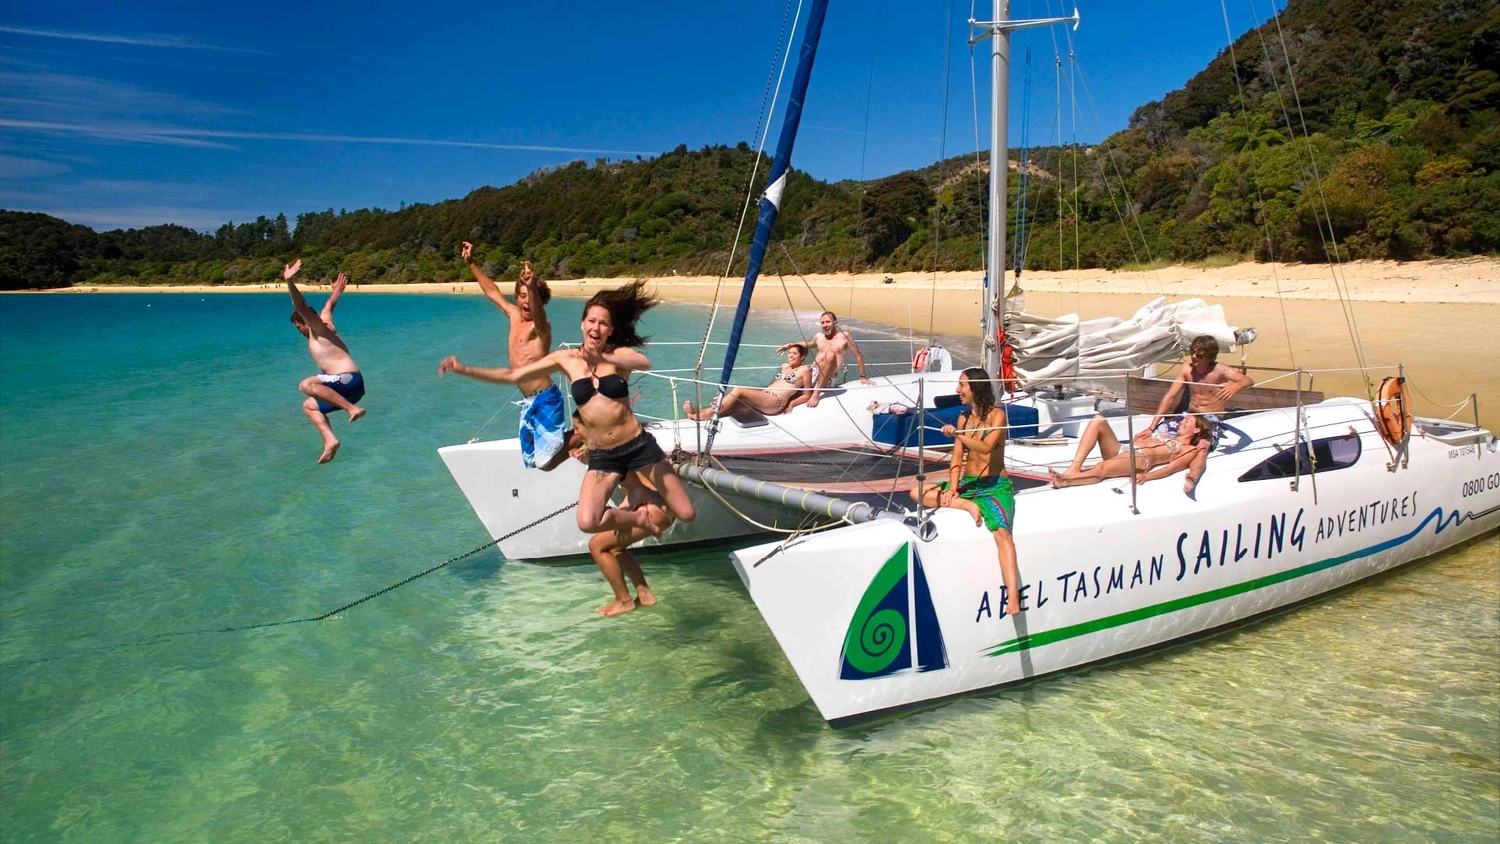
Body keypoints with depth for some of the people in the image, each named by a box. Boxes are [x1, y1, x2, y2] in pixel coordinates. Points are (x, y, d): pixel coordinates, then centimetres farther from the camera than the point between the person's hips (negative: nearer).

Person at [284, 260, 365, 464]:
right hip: (345, 386, 10)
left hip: (349, 380, -10)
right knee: (310, 405, 25)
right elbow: (329, 305, 39)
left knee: (306, 385, -31)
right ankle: (330, 441, 8)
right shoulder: (325, 322, 21)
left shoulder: (318, 329, -3)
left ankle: (352, 408, -33)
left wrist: (289, 282, -29)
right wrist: (337, 292, 56)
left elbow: (301, 307, -19)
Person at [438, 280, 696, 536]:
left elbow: (645, 363, -30)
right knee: (587, 523, -22)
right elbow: (512, 375, 6)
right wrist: (464, 369, -1)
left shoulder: (619, 354, -5)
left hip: (639, 446, -2)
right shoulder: (566, 359, 3)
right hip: (601, 457, 2)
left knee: (686, 514, 0)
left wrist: (604, 358, -45)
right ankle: (638, 517, 9)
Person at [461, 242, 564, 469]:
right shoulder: (515, 315, 10)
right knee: (530, 457, 13)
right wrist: (471, 264, 23)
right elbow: (492, 291, 23)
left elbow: (538, 312, -39)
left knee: (550, 454, -17)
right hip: (528, 402, 9)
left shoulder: (541, 326, -13)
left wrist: (533, 288, -59)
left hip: (546, 399, -9)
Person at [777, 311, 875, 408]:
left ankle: (816, 393, -39)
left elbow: (858, 356, 6)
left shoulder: (845, 336, 3)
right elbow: (806, 345, 36)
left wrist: (862, 377, 2)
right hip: (813, 373, 5)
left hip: (829, 378, -5)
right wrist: (790, 345, 17)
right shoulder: (819, 337, 18)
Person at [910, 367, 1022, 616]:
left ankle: (1013, 597, -44)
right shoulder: (963, 417, 11)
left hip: (995, 485, -6)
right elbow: (957, 458, 6)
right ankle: (968, 505, -20)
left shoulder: (996, 415, -6)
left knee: (1001, 531, -32)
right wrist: (952, 488, -9)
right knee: (918, 493, -8)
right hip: (968, 482, 6)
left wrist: (957, 435, -36)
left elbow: (986, 447, -23)